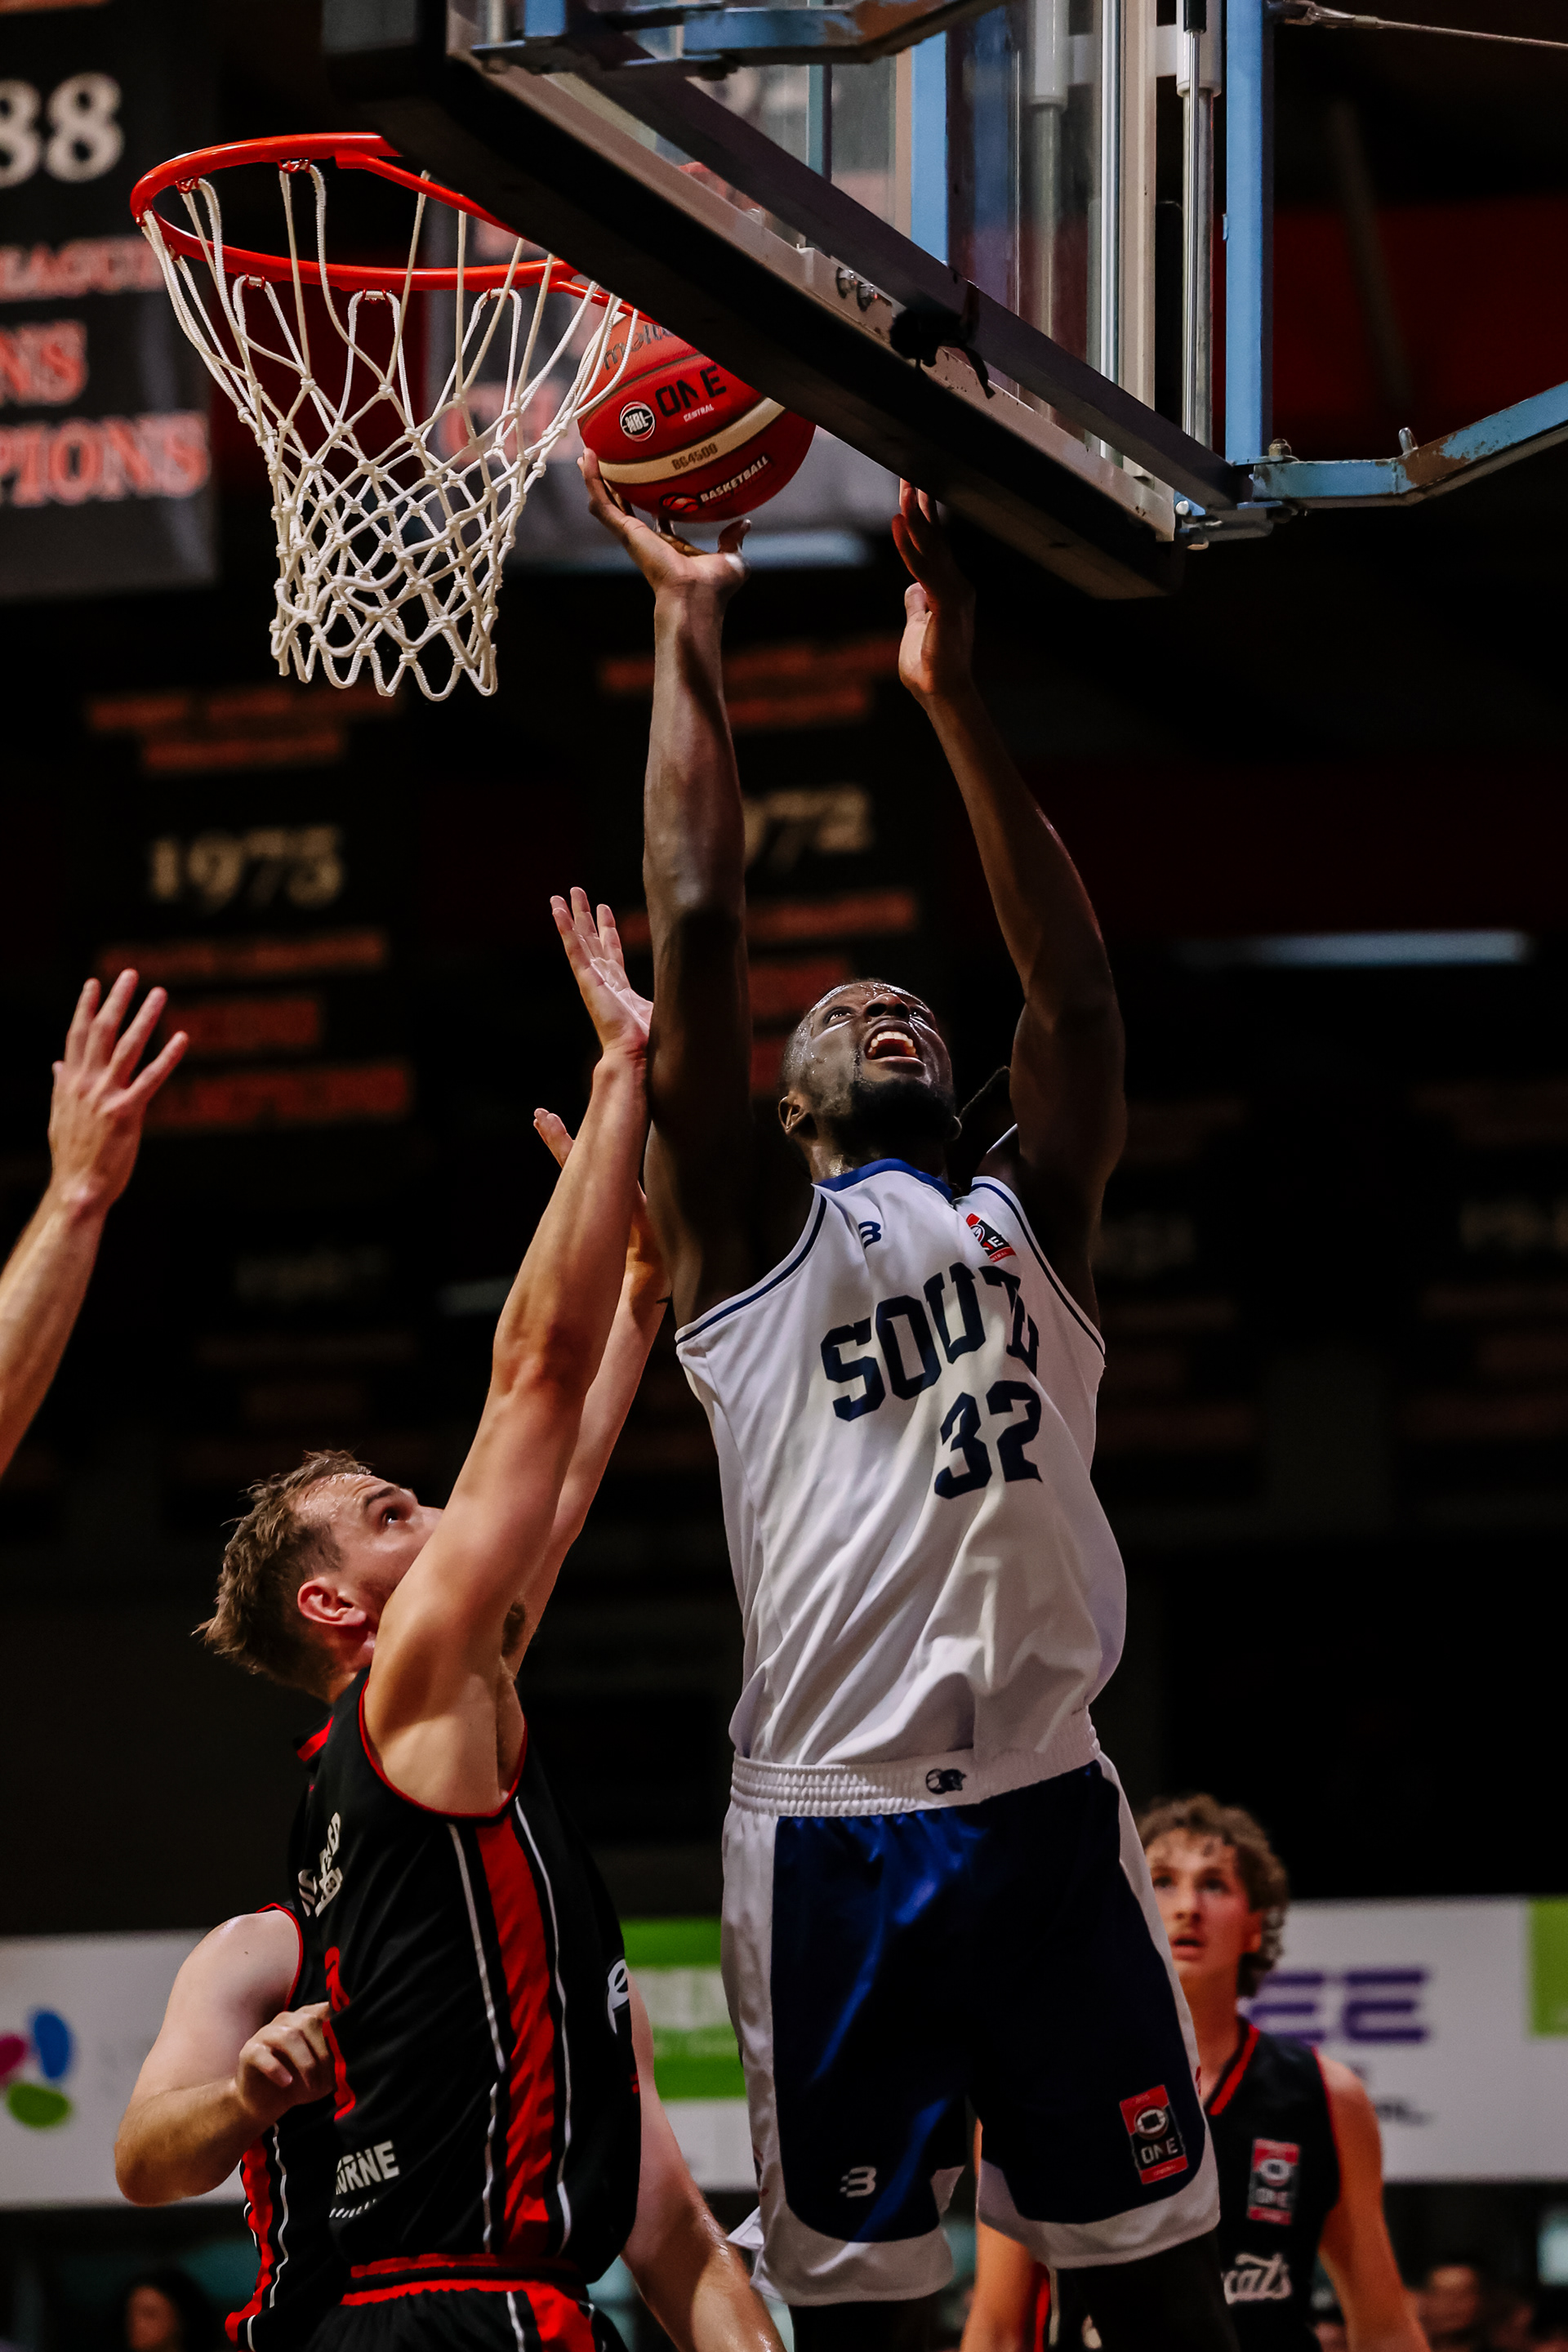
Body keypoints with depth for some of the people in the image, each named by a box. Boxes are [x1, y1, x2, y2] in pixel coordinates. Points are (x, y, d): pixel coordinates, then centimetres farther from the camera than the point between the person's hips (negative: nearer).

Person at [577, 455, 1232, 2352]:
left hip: (1047, 1806, 3)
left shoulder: (1023, 1225, 18)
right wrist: (687, 630, 6)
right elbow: (697, 927, 3)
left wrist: (949, 697, 3)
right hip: (831, 1825, -3)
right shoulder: (753, 1247, 10)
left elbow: (1074, 989, 6)